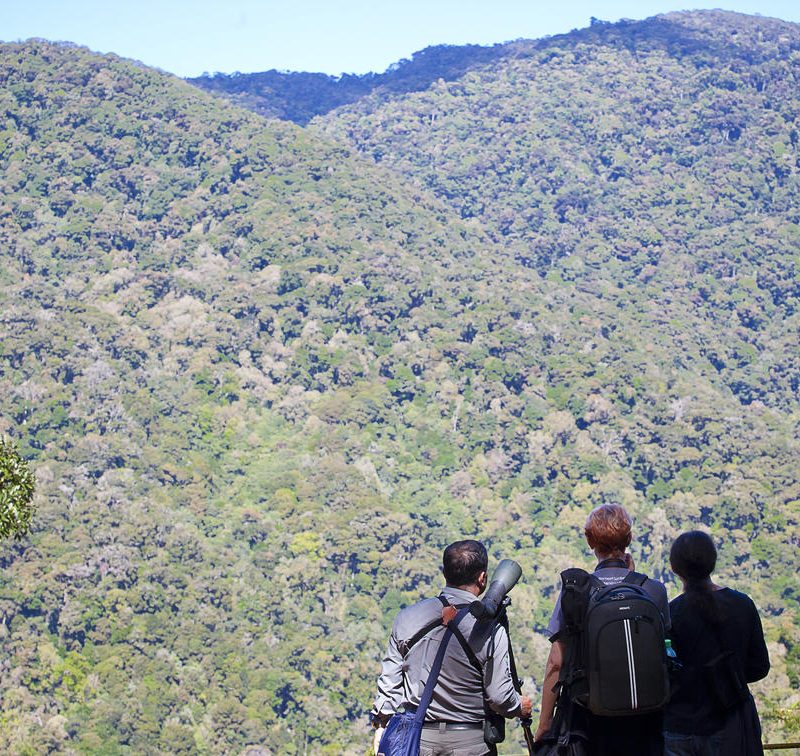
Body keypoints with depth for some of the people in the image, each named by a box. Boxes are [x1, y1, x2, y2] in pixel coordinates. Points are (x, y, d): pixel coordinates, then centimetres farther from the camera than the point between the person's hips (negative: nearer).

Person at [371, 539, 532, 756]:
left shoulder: (407, 618, -1)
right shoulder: (491, 629, -11)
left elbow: (389, 680, 4)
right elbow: (499, 695, -8)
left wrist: (381, 725, 14)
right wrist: (520, 707, 14)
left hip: (417, 738, 3)